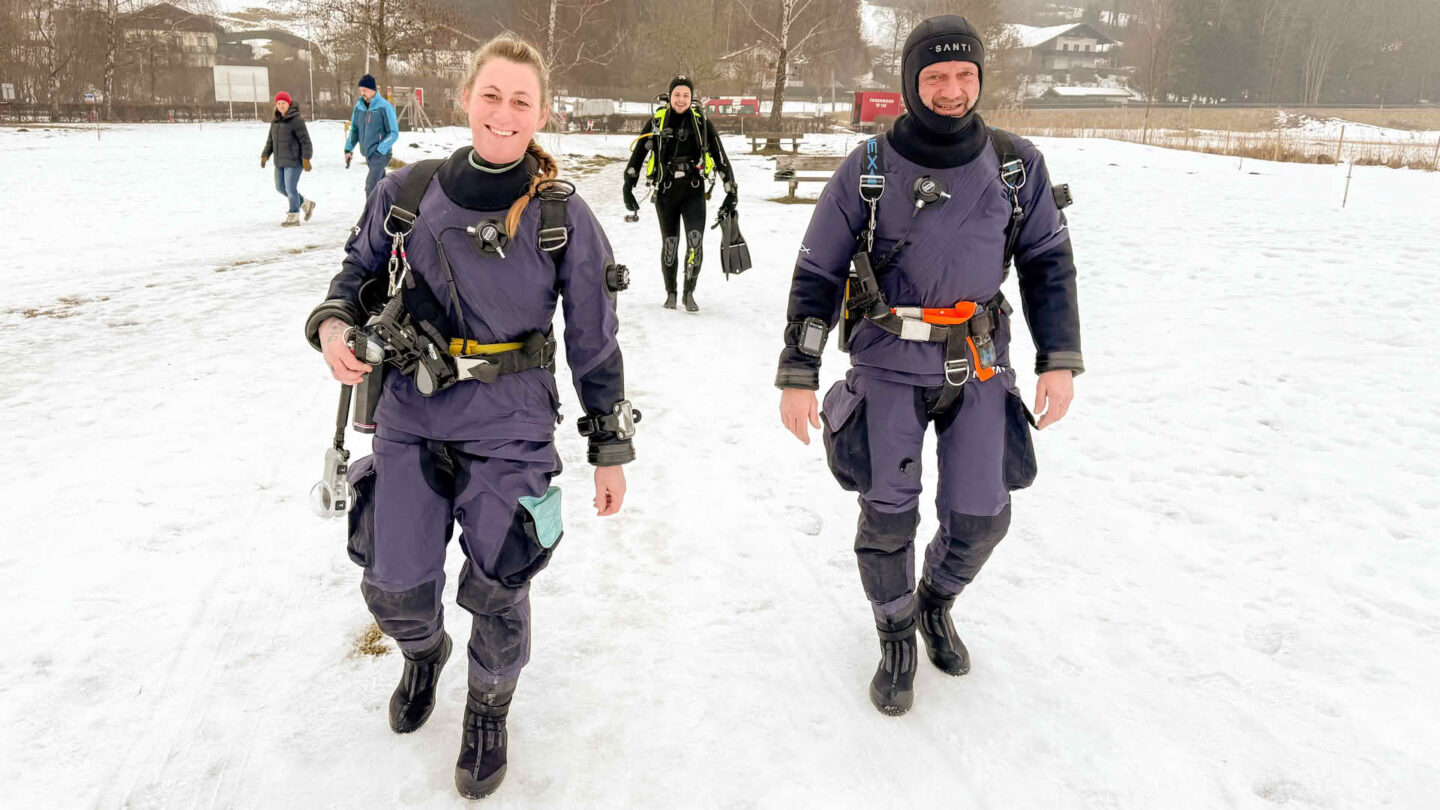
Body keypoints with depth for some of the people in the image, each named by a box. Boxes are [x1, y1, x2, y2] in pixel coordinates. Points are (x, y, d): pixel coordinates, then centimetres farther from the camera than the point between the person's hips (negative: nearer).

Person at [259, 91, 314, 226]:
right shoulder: (275, 121, 12)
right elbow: (270, 140, 19)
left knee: (291, 188, -6)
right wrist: (265, 155, 11)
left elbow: (305, 140, -14)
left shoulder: (296, 120, -11)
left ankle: (293, 216, 7)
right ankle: (306, 204, 26)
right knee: (281, 187, 13)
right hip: (280, 161, 8)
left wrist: (306, 158, -19)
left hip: (293, 161, -8)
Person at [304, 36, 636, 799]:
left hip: (510, 431, -2)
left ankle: (488, 710, 37)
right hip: (410, 420, 3)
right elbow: (360, 266, 13)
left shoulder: (563, 218, -11)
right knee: (392, 584, 9)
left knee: (495, 592, 4)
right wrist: (334, 325, -8)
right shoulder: (407, 193, -6)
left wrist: (611, 449, 0)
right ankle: (424, 654, 47)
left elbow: (594, 343, -3)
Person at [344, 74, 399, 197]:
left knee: (371, 187, -14)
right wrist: (348, 149, 4)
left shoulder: (384, 107, -13)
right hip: (367, 154, 6)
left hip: (380, 154, -6)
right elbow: (354, 130, 15)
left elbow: (394, 133, -11)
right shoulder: (358, 106, 5)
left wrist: (380, 150, -17)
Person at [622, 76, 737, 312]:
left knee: (695, 240, -14)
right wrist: (628, 188, 2)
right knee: (669, 243, 4)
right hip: (665, 191, 1)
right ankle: (670, 293, 21)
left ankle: (689, 293, -1)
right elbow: (637, 156, 7)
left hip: (694, 191, -1)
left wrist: (731, 191, 1)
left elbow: (721, 158, 4)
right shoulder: (656, 122, 2)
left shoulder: (702, 123, 1)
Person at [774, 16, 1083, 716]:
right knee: (888, 514, -1)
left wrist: (1060, 360, -1)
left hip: (979, 367, 2)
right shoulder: (868, 170, -7)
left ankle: (936, 603, 36)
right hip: (889, 367, -2)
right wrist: (797, 376, -7)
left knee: (980, 516, 4)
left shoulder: (1016, 165, -1)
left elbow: (1048, 261, 7)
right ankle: (897, 636, 25)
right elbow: (816, 274, -3)